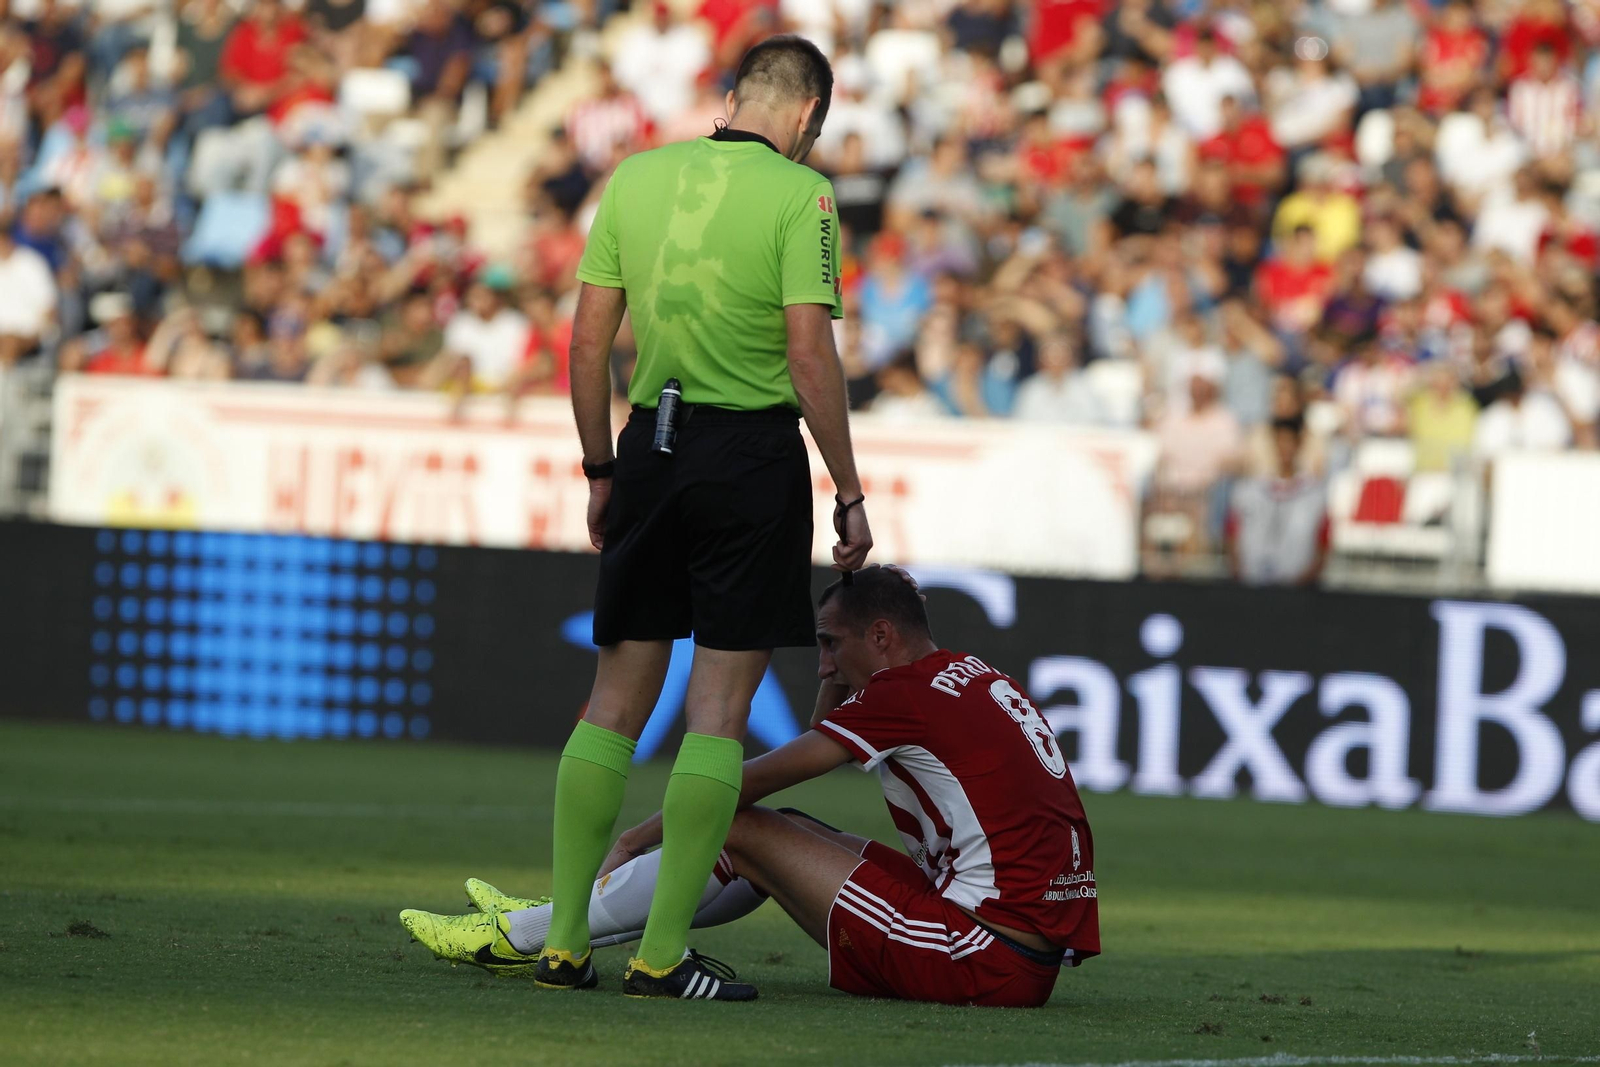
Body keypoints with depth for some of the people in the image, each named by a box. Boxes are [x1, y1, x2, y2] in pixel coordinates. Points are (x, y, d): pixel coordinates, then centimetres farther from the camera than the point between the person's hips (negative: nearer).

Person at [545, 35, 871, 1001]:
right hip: (754, 448, -4)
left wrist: (602, 469, 16)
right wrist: (850, 495, -5)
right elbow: (809, 354, -12)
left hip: (652, 445, 5)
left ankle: (566, 942, 9)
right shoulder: (799, 193, -7)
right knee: (720, 708, -1)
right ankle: (662, 954, -3)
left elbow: (588, 340, 7)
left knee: (618, 697, 10)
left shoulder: (637, 177, 7)